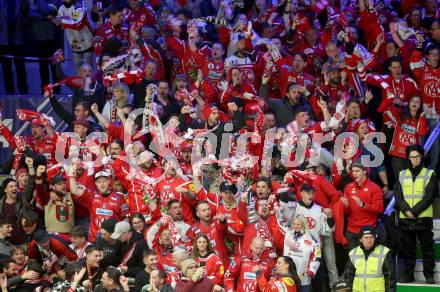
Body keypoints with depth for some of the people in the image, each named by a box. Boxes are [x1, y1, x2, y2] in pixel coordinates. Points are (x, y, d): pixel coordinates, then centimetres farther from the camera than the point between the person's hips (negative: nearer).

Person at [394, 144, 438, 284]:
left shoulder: (429, 174, 2)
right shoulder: (402, 175, 11)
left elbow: (429, 197, -7)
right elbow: (398, 196, 3)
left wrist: (414, 211, -14)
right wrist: (406, 211, -14)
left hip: (423, 218, -3)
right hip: (405, 219, 3)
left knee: (427, 248, 1)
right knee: (407, 249, 8)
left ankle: (429, 275, 8)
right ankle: (408, 274, 16)